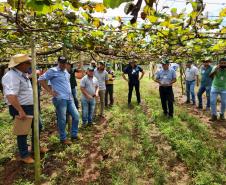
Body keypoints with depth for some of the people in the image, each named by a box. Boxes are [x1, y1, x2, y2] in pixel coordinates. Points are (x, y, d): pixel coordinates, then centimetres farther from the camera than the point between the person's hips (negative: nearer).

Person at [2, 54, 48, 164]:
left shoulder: (23, 75, 10)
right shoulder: (12, 76, -22)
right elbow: (10, 95, -33)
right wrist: (20, 111, -33)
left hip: (30, 107, 10)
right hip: (20, 109, -10)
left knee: (37, 127, 19)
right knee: (23, 132, 6)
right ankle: (24, 155, 26)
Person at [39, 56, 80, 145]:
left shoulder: (67, 72, 18)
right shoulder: (53, 71, -6)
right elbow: (41, 79, -10)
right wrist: (50, 91, -11)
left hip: (69, 98, 8)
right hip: (60, 99, -8)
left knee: (76, 116, 9)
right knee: (62, 119, 0)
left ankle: (74, 135, 23)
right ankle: (63, 139, 16)